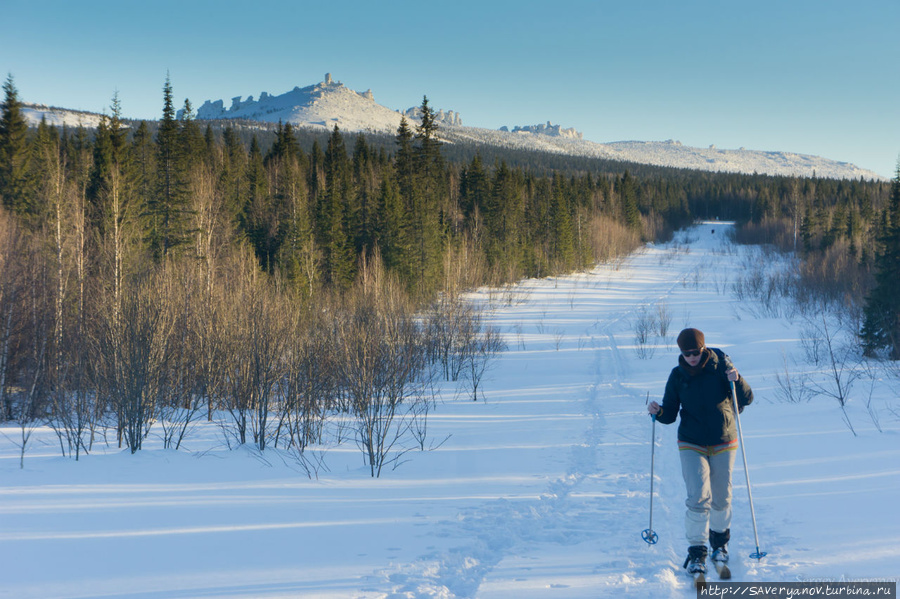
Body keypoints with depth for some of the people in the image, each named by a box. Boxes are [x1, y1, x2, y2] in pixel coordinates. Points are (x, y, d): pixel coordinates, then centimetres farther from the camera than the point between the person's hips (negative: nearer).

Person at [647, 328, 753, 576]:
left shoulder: (721, 367, -8)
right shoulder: (677, 376, -4)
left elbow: (747, 399, -10)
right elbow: (670, 415, -2)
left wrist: (737, 381, -28)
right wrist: (658, 412, -23)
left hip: (724, 444, 1)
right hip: (692, 445, 0)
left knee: (722, 500, 12)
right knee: (699, 498, -15)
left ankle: (720, 542, 38)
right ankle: (696, 552, -5)